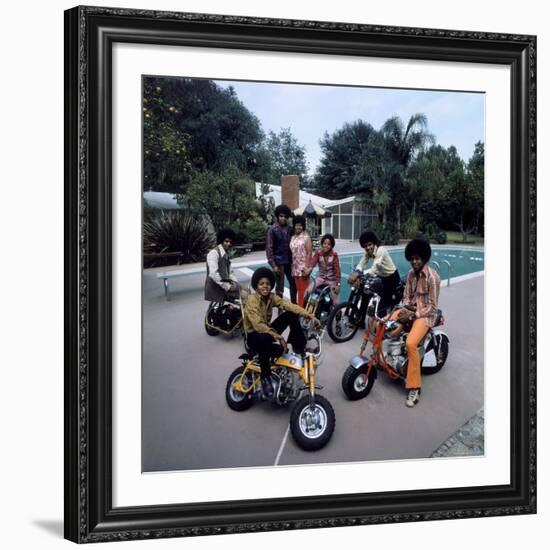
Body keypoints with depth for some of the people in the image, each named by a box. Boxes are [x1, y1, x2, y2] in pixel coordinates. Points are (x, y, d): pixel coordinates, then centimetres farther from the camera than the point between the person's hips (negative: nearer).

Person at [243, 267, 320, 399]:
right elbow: (258, 325, -33)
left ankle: (299, 350, 1)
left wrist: (309, 315, -32)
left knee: (292, 315, -9)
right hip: (254, 335, -7)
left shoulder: (271, 296, -4)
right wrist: (278, 336, -40)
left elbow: (289, 305, -18)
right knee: (265, 338, -43)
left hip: (267, 329, 7)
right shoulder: (252, 300, -23)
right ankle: (265, 378, -29)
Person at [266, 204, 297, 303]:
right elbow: (269, 248, -10)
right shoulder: (272, 230, -8)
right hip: (278, 262, -5)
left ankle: (294, 304, 28)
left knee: (293, 284, 13)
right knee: (280, 287, 2)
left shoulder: (290, 229, 6)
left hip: (289, 261, 5)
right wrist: (273, 265, -14)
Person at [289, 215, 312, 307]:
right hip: (295, 268, 6)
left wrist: (307, 267, -16)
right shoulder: (293, 238, 12)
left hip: (303, 268, -6)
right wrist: (292, 266, 10)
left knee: (303, 289, -4)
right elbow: (292, 252, 13)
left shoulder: (306, 238, -7)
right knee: (298, 289, 10)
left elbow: (309, 253, -10)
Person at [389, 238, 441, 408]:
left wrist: (412, 315, -23)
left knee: (410, 343, -32)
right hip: (410, 309, 7)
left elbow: (432, 306, -16)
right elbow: (407, 296, 11)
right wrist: (405, 309, -11)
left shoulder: (432, 277, -16)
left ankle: (414, 387, -22)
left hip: (425, 314, -7)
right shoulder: (411, 274, 7)